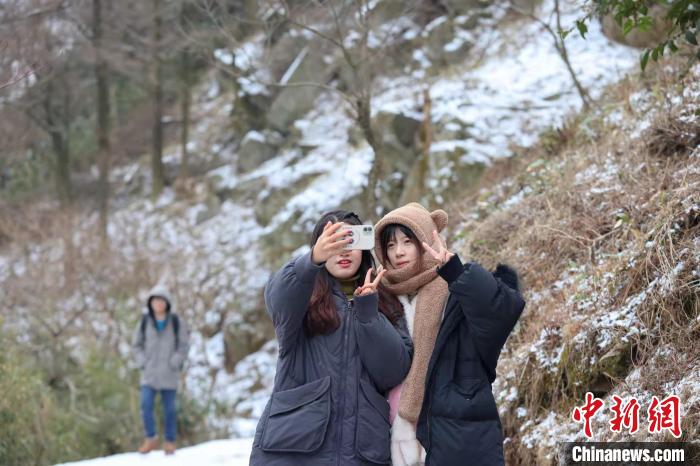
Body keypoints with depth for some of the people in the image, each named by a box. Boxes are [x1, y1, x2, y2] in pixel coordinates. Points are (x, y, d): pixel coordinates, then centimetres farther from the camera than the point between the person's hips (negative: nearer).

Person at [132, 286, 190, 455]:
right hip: (149, 373, 1)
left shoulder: (177, 322, -2)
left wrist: (175, 362, -10)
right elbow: (137, 344, 11)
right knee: (146, 404, -12)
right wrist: (142, 362, -2)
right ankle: (151, 438, 3)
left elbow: (184, 345, 1)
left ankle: (170, 441, 15)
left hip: (169, 373, -1)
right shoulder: (144, 322, 2)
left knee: (169, 407, 4)